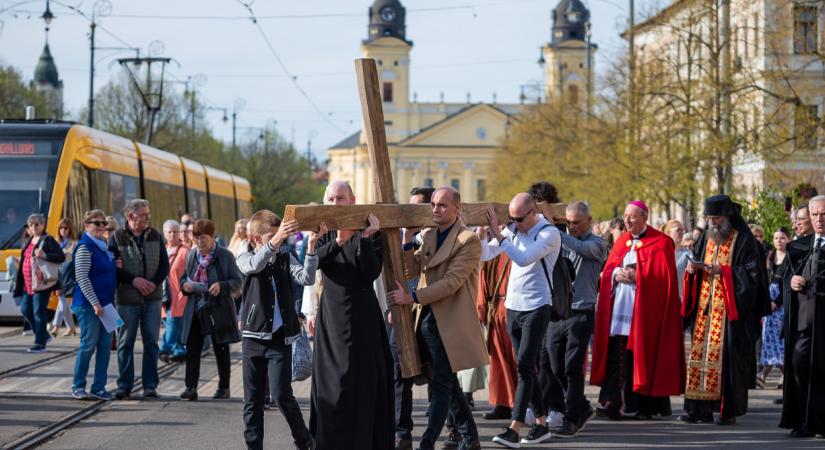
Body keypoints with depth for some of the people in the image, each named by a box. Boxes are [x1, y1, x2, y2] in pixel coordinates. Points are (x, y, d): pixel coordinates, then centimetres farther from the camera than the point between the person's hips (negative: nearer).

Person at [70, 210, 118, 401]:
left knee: (105, 346, 6)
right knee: (89, 345, -4)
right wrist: (95, 303, -20)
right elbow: (82, 278, -17)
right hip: (89, 305, -8)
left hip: (106, 303, 8)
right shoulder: (85, 248, -11)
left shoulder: (104, 246, 14)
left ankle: (99, 387, 11)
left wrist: (117, 265, 5)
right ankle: (78, 387, 6)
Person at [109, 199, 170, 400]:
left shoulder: (155, 236, 6)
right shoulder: (117, 237, -3)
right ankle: (124, 385, 11)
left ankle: (150, 385, 9)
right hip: (127, 298, -2)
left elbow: (165, 264, 7)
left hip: (152, 297, 2)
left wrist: (155, 283, -9)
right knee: (125, 343, 3)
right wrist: (133, 280, -16)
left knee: (151, 342, 3)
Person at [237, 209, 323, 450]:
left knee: (281, 393, -9)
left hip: (281, 339, 0)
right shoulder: (245, 258, 2)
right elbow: (254, 266, -23)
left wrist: (311, 245, -24)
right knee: (252, 399, 4)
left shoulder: (286, 259, 5)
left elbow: (306, 278, -12)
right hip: (254, 337, 1)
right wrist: (275, 240, -38)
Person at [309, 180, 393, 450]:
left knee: (362, 382, -3)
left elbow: (372, 273, -14)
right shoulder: (323, 233, 7)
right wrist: (338, 241, -30)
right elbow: (314, 261, -14)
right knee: (328, 380, 6)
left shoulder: (369, 231, -3)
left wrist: (366, 239, -26)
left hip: (362, 315, -3)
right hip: (331, 315, 4)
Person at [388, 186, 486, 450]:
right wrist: (408, 239, -2)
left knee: (441, 384, -8)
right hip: (427, 319, 8)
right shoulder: (428, 235, 13)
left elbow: (451, 282, -19)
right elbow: (411, 271, 10)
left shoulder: (468, 240, -12)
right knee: (448, 383, 15)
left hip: (449, 324, -8)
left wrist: (412, 297, -21)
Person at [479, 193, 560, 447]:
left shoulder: (549, 234, -11)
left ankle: (514, 429, -19)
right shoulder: (513, 230, 7)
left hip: (536, 307, -7)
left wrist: (499, 234, -22)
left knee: (525, 366, -13)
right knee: (526, 368, 10)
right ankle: (541, 424, 19)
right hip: (513, 306, 7)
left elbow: (524, 259, -23)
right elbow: (485, 254, 8)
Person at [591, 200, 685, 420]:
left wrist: (634, 275, -13)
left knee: (643, 357, -3)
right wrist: (616, 274, -8)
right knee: (616, 356, -4)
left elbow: (662, 274, -9)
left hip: (644, 312, -5)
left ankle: (645, 405, 4)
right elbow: (607, 269, 14)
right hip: (619, 309, 5)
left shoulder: (660, 243, -1)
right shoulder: (622, 241, 17)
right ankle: (613, 403, -8)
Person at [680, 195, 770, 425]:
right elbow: (694, 270, 20)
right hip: (704, 308, 5)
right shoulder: (705, 238, 14)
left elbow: (752, 273, -9)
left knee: (727, 356, -7)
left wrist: (722, 271, -17)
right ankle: (699, 408, 2)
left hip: (731, 309, -5)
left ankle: (728, 409, -2)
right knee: (700, 354, 0)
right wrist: (692, 269, -4)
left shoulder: (743, 240, -4)